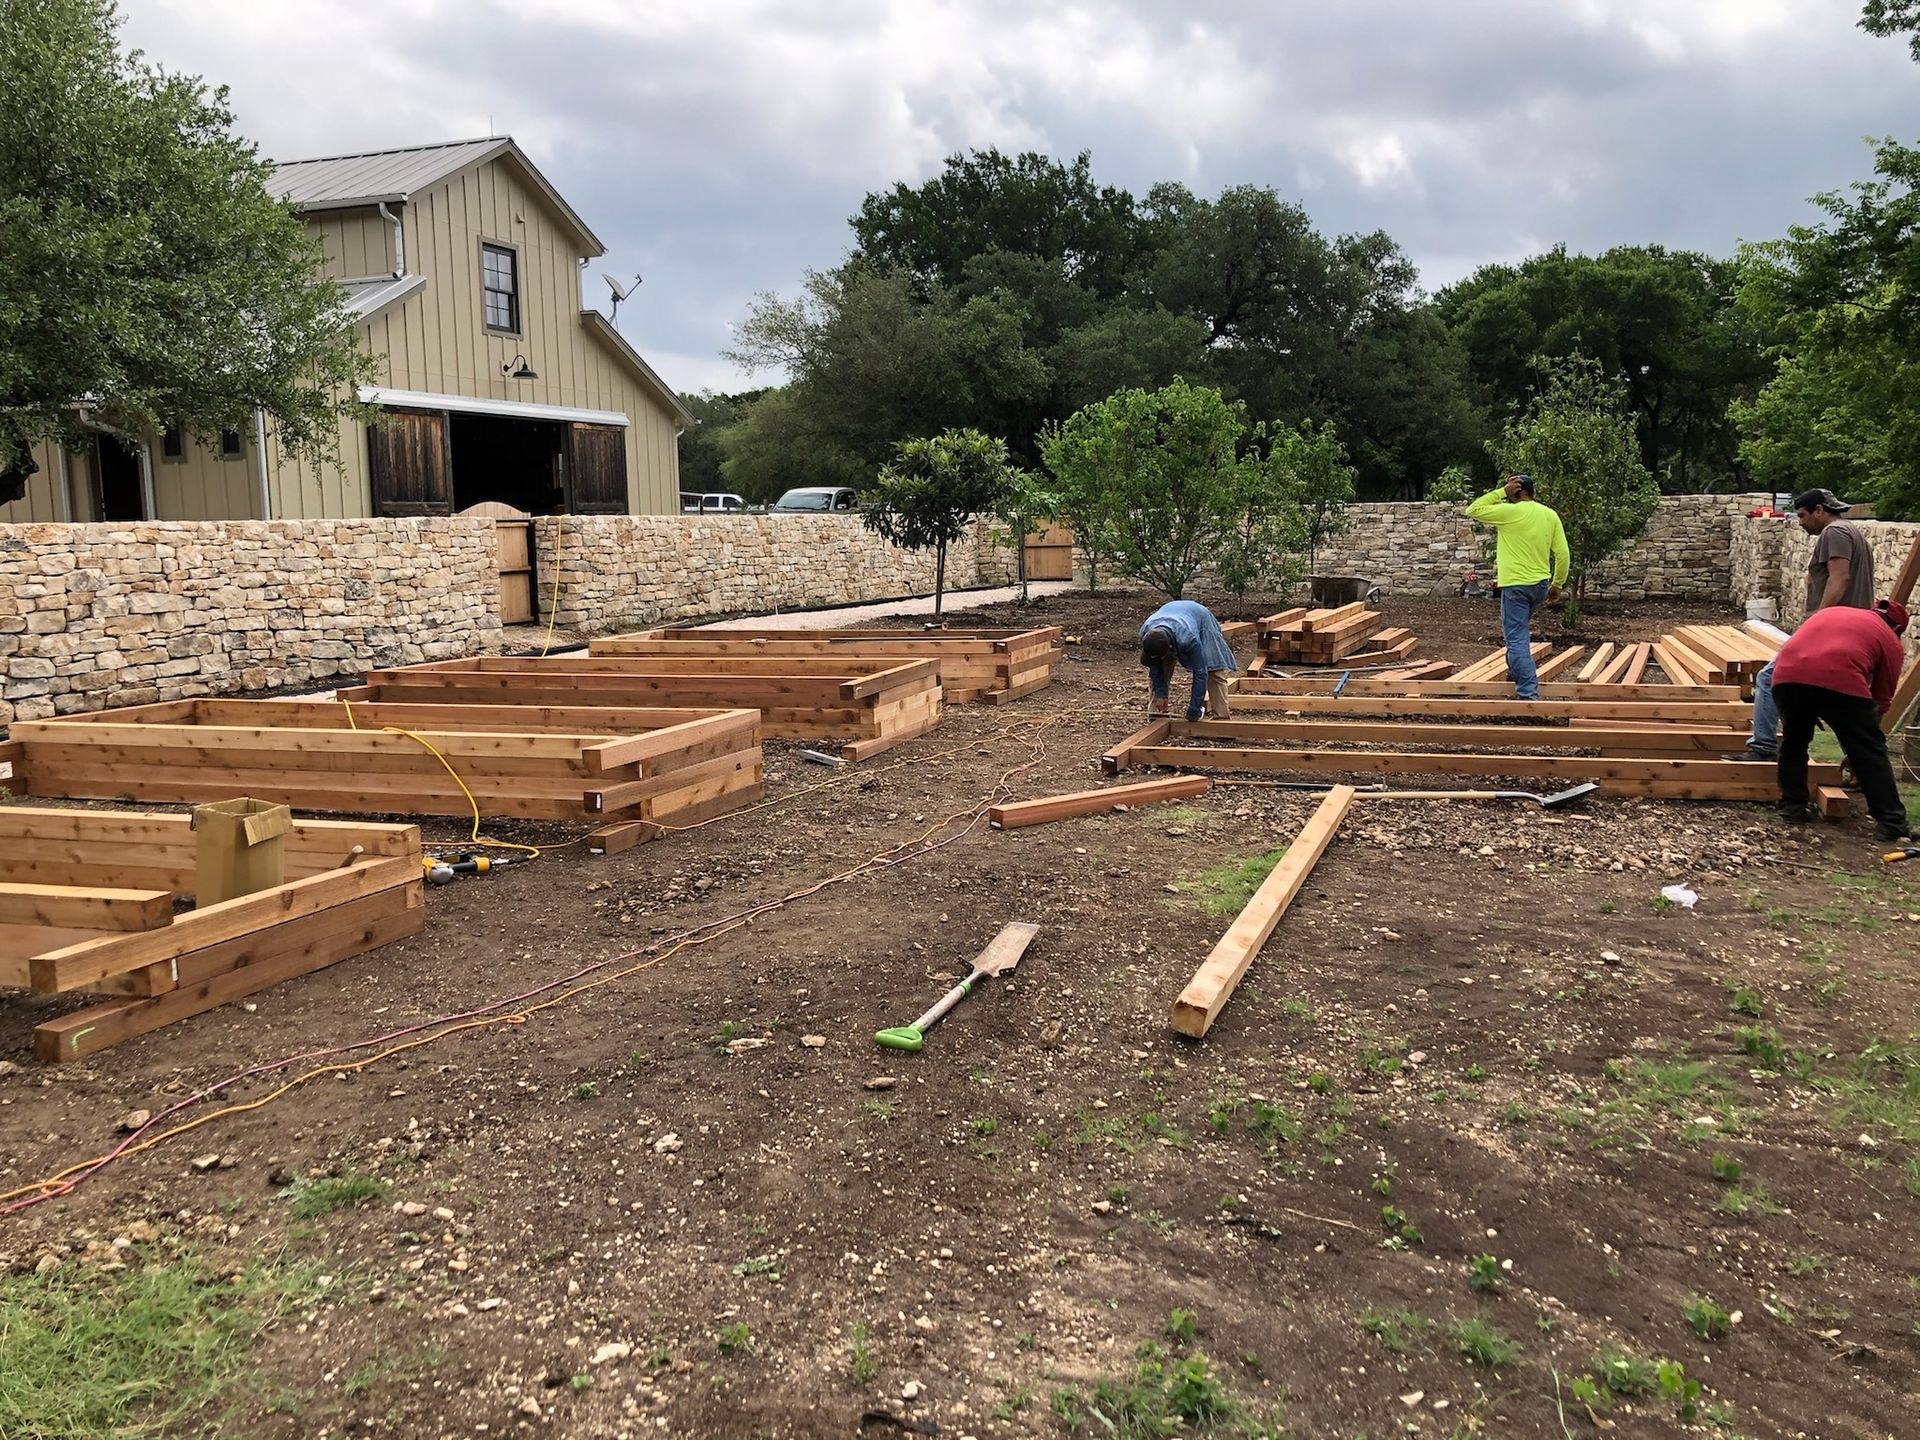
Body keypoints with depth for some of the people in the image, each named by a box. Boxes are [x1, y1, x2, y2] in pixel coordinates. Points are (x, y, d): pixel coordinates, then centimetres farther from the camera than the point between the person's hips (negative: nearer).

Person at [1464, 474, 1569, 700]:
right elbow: (1562, 553, 7)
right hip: (1541, 585, 7)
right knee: (1520, 629, 29)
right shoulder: (1550, 515, 6)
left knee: (1517, 640, -6)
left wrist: (1502, 491, -3)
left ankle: (1528, 694, -14)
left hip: (1515, 585, -7)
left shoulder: (1509, 512, -12)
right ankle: (1516, 672, 41)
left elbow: (1472, 511, -4)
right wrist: (1557, 584, 16)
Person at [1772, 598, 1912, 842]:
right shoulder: (1890, 640, 23)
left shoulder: (1831, 611, 36)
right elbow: (1881, 701, 23)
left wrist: (1809, 711, 42)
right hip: (1840, 681, -3)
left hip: (1786, 674, 3)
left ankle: (1792, 808, 23)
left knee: (1793, 743, 24)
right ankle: (1890, 821, 10)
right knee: (1869, 751, 10)